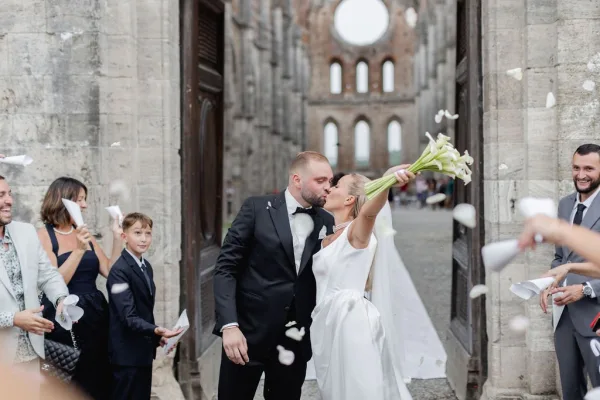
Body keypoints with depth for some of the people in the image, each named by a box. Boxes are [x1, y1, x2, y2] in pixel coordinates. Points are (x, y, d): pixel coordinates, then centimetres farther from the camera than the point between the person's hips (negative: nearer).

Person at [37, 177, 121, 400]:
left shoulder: (85, 235, 11)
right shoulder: (43, 236, -7)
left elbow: (112, 272, 4)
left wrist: (117, 238, -1)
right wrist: (79, 251, -21)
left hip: (95, 314, 6)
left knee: (96, 379, 12)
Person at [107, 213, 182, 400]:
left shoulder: (147, 267, 11)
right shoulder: (119, 271, -17)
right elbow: (129, 318, -24)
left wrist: (156, 337, 15)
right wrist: (156, 331, -36)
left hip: (144, 350, 9)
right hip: (127, 354, -9)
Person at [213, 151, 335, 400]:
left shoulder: (326, 223, 7)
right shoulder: (257, 209, -3)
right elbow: (226, 268, -8)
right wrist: (229, 324, -17)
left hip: (295, 340, 3)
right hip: (249, 332, -3)